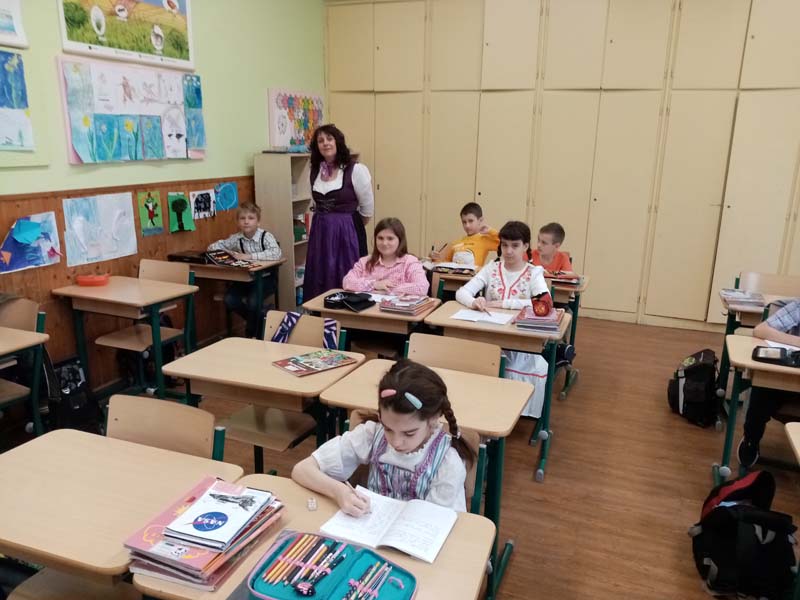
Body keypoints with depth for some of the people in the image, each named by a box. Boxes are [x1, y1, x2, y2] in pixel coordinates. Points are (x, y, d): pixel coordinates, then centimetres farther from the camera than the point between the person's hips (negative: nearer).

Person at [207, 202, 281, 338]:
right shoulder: (237, 238, -1)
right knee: (229, 300, -18)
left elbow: (276, 253, -33)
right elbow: (213, 247, 6)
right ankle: (259, 321, 9)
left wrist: (249, 256, -33)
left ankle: (251, 333, 4)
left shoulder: (266, 236, -14)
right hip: (244, 278, 5)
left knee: (252, 301, -28)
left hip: (264, 278, -4)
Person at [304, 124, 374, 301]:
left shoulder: (356, 170, -10)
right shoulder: (315, 170, 7)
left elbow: (367, 208, -2)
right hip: (320, 232, 6)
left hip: (347, 233, -5)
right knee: (319, 283, 8)